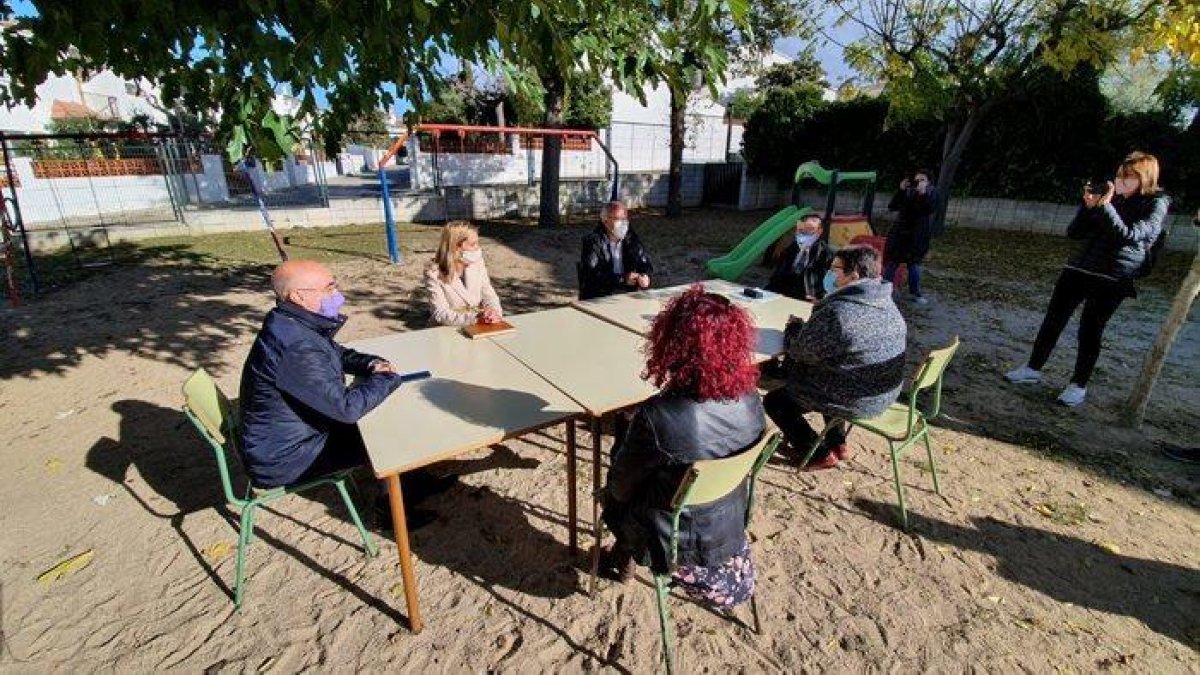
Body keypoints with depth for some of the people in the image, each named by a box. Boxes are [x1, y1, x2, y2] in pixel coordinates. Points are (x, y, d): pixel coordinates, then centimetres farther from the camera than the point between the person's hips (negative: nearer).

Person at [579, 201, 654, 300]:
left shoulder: (631, 238, 9)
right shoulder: (593, 241, -6)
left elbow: (645, 264, 13)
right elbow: (592, 274, -16)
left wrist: (645, 276, -11)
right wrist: (622, 279, -25)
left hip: (628, 294, 5)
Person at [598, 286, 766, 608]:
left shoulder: (657, 417, -36)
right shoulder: (751, 401, -18)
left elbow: (620, 486, -18)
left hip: (674, 542, -4)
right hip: (731, 531, 4)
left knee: (614, 493, 23)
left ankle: (622, 559, 40)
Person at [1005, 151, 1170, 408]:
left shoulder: (1156, 204, -3)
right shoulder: (1107, 193, 8)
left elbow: (1129, 235, -17)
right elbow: (1074, 232, 6)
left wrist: (1104, 206, -21)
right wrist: (1089, 207, -10)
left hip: (1111, 279, -4)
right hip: (1078, 268, 4)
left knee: (1090, 329, -1)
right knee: (1053, 319, 6)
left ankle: (1079, 386, 12)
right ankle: (1033, 369, 19)